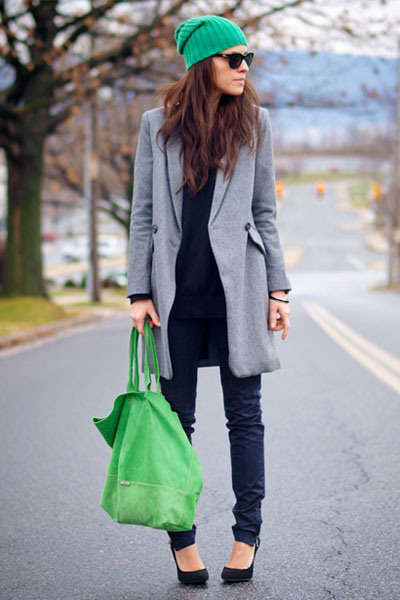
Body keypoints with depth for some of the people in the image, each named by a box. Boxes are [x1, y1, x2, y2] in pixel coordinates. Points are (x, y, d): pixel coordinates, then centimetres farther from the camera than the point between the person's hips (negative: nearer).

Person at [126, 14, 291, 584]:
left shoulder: (254, 122, 7)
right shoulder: (158, 124, 4)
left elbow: (265, 211, 9)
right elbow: (142, 214, 5)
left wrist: (278, 287, 3)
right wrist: (139, 291, -2)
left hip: (237, 288, 0)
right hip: (177, 290, 0)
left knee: (244, 413, 3)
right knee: (177, 416, 5)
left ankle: (246, 534, 15)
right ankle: (182, 539, 16)